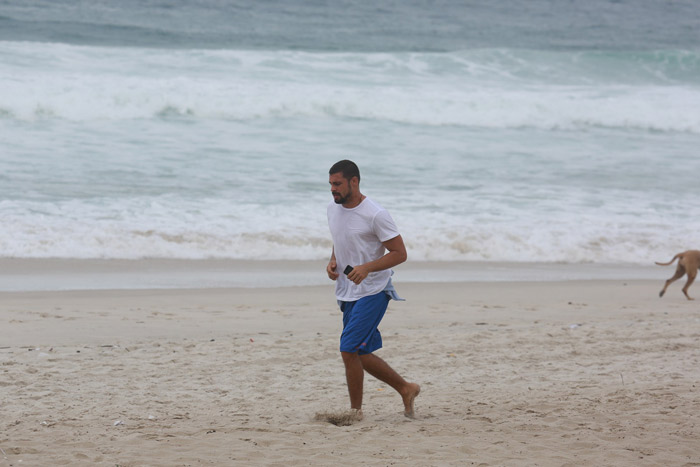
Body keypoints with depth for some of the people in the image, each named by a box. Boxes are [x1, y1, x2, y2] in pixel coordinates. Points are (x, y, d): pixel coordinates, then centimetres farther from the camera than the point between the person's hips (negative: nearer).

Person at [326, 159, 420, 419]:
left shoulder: (375, 215, -17)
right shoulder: (333, 210, 6)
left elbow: (400, 253, -15)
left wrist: (366, 268, -28)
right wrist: (332, 262, 2)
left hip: (372, 292, -8)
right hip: (347, 293, 8)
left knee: (349, 349, -15)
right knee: (361, 356, 11)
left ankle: (355, 410, -1)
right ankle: (405, 389, 29)